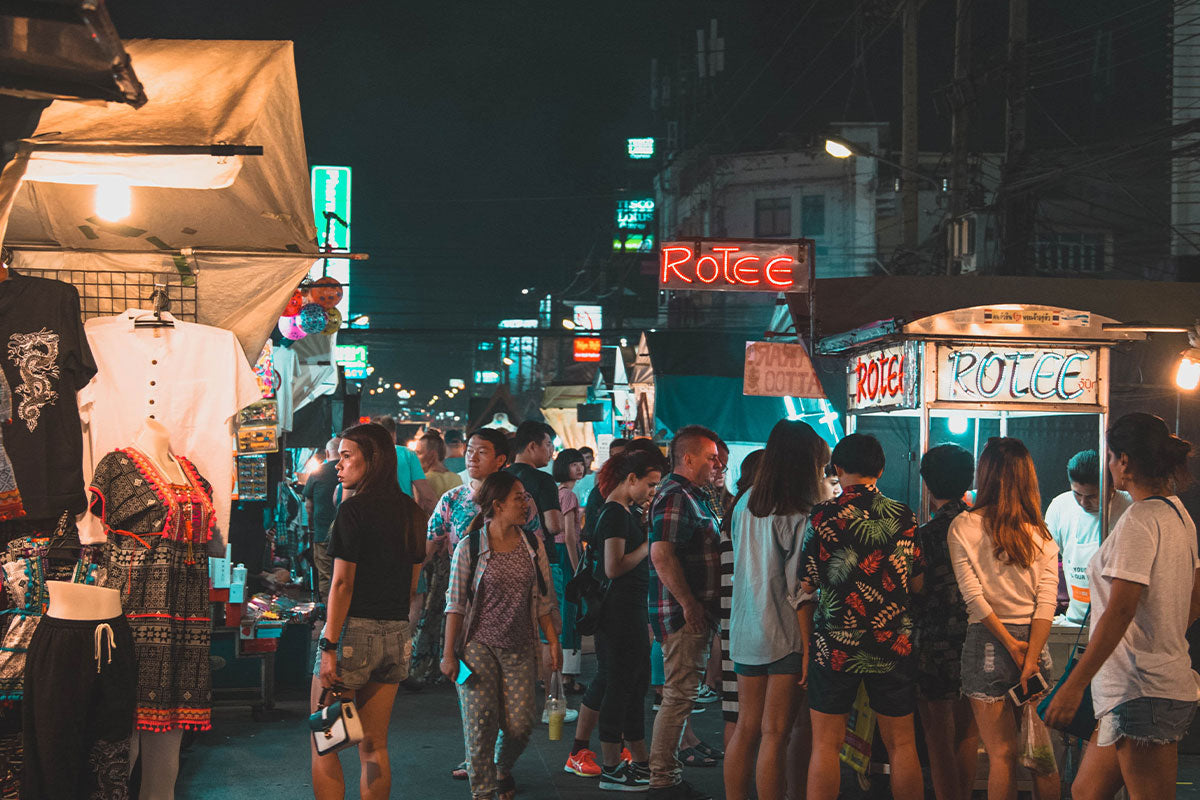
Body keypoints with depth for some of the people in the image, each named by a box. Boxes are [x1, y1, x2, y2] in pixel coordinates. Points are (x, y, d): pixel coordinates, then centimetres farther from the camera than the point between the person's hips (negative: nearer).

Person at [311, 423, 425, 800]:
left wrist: (329, 646, -15)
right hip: (396, 634, 7)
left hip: (354, 629, -7)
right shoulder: (411, 511, 10)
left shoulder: (354, 509, -11)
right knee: (374, 745, 14)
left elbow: (342, 582, -15)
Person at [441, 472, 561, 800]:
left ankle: (502, 769, 31)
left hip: (520, 649, 3)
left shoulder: (533, 544, 6)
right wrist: (449, 653, -6)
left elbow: (543, 599, 11)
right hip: (479, 646, -3)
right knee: (481, 721, -7)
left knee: (520, 725, 0)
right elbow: (456, 604, -3)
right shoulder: (470, 547, -5)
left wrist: (553, 641, 6)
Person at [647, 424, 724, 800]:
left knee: (682, 694, 16)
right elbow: (662, 555, -25)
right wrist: (689, 604, -24)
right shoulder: (675, 497, -16)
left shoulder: (690, 496, 18)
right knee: (679, 695, -7)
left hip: (694, 611, 11)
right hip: (683, 612, -11)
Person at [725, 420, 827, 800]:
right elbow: (798, 590, -16)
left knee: (745, 729, 13)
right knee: (775, 734, -1)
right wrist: (808, 647, -12)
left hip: (745, 632, 6)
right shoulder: (799, 515, -14)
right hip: (784, 637, -6)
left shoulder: (745, 504, 5)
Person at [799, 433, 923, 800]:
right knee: (901, 745, 11)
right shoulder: (904, 517, 0)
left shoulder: (821, 516, -7)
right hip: (893, 646, 2)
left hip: (835, 645, -2)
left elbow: (805, 589, -5)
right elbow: (918, 583, 5)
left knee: (826, 745, 5)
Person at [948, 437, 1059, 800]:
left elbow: (973, 595, -10)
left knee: (1002, 754, 2)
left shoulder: (964, 527, -3)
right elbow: (1047, 600, -2)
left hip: (988, 644, -3)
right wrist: (1029, 658, -7)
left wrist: (1010, 645, -7)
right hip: (1035, 643, 3)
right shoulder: (1042, 533, 6)